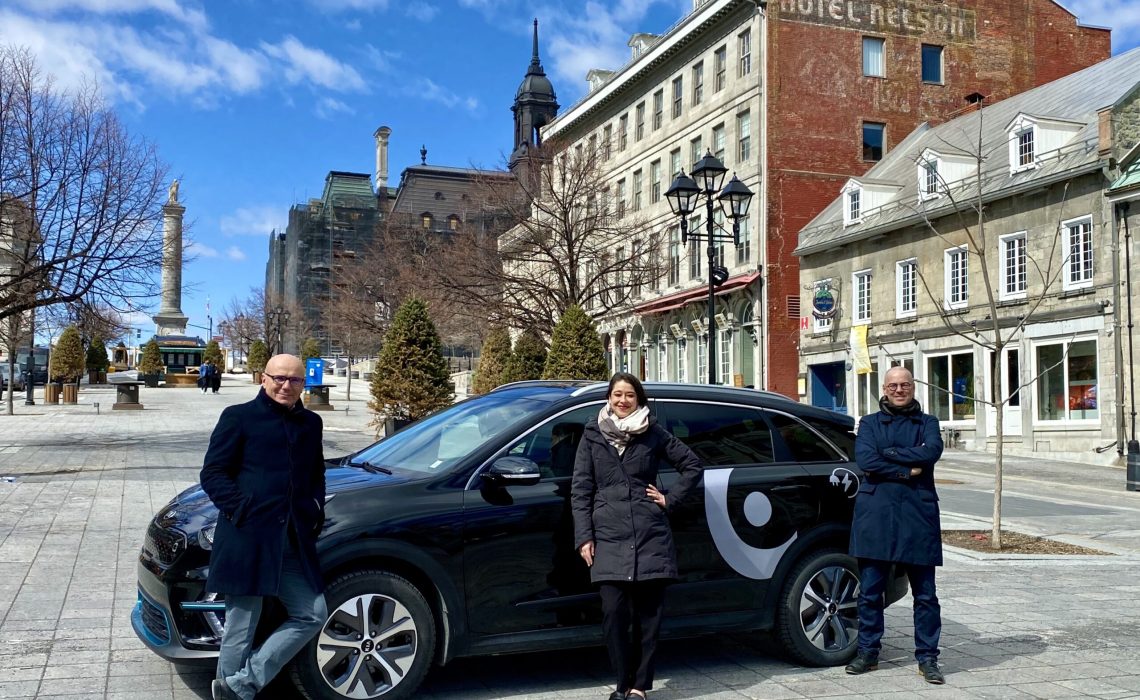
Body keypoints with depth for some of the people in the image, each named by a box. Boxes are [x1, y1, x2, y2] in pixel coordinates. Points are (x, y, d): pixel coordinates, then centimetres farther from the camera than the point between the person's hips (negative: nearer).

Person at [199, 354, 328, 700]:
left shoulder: (311, 423, 16)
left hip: (293, 543, 6)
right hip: (246, 540, -6)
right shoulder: (239, 417, -2)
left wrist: (316, 508, 9)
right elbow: (212, 473, -4)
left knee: (313, 615, 5)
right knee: (241, 628, 2)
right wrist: (243, 510, -14)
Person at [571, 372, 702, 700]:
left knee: (648, 614, 3)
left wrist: (671, 499, 3)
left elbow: (692, 465, 14)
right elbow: (580, 489, 5)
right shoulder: (593, 435, 6)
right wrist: (583, 537, -2)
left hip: (650, 536, 0)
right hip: (609, 537, 0)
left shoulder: (654, 433, 6)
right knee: (614, 612, -6)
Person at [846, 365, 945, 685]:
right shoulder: (870, 423, 10)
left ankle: (927, 658, 13)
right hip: (876, 514, 0)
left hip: (918, 515, 0)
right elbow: (865, 461, -7)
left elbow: (932, 451, -10)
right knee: (870, 591, 6)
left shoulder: (928, 423, 12)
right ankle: (868, 652, 17)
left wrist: (886, 454, -11)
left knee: (925, 593, 4)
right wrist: (908, 471, -12)